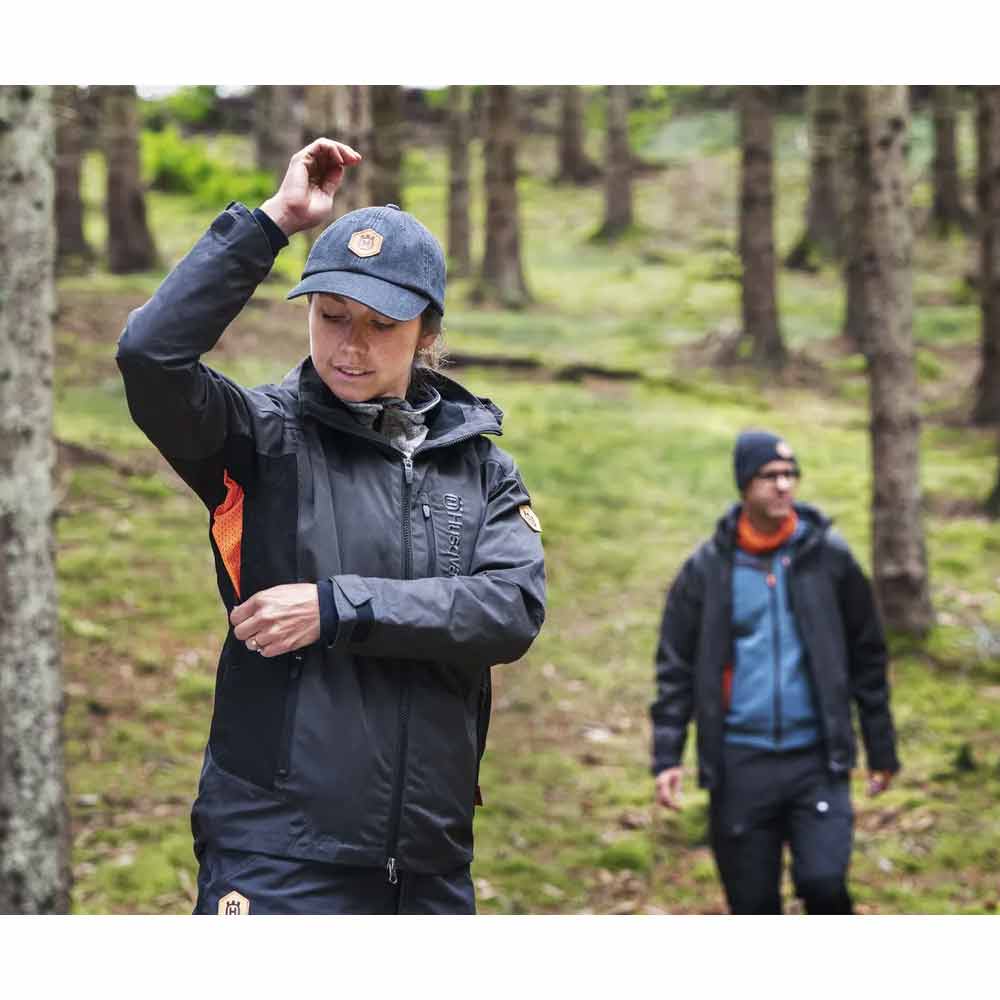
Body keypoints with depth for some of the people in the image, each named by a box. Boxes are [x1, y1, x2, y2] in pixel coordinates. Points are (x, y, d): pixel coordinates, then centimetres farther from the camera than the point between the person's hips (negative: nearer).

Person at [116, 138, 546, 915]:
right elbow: (151, 354, -19)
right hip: (279, 859, -4)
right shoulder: (265, 436, 0)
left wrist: (340, 609, -13)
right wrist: (272, 221, -14)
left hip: (433, 864, 4)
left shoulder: (481, 463, 9)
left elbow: (515, 609, -6)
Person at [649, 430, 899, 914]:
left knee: (824, 880, -15)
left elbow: (867, 657, 8)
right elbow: (676, 668, 4)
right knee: (752, 903, 7)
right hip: (740, 765, 1)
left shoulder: (829, 557, 0)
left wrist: (881, 748, 9)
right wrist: (666, 756, -5)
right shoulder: (707, 569, 0)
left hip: (817, 762, -1)